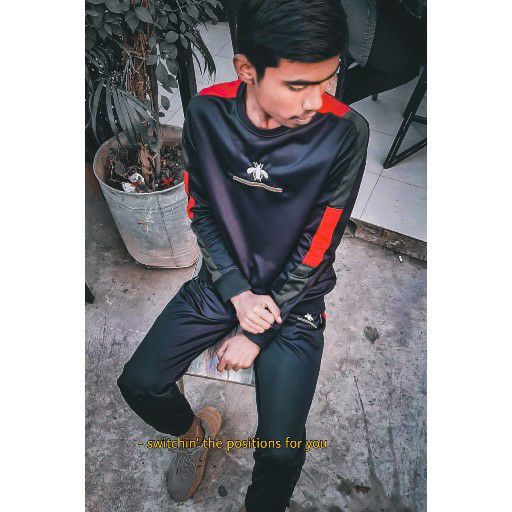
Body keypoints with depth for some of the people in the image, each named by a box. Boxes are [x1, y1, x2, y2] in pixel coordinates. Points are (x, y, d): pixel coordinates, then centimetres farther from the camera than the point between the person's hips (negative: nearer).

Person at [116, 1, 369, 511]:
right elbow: (200, 212, -3)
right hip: (222, 281, 3)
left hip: (294, 297, -2)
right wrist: (238, 293, -13)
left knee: (281, 451, -12)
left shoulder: (344, 132, -20)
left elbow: (317, 248, -16)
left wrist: (257, 336, -12)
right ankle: (196, 429, 35)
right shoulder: (206, 112, -11)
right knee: (138, 384, 0)